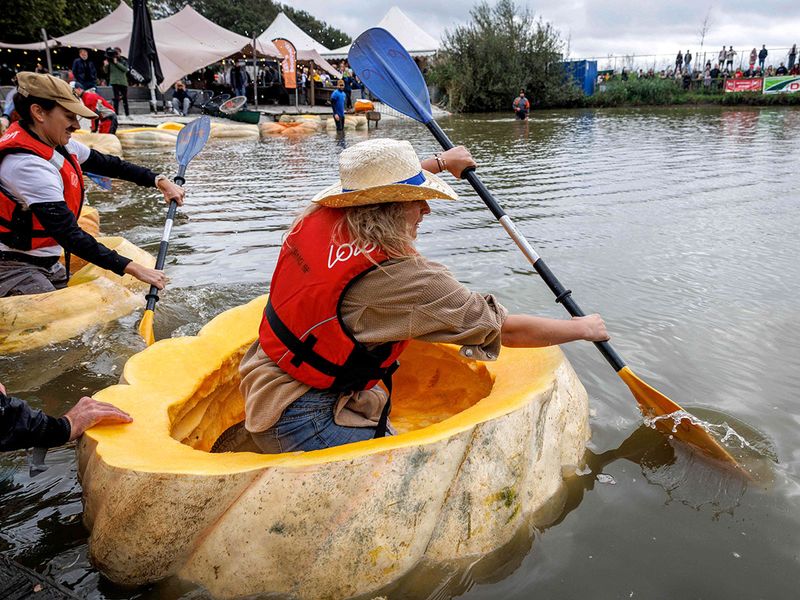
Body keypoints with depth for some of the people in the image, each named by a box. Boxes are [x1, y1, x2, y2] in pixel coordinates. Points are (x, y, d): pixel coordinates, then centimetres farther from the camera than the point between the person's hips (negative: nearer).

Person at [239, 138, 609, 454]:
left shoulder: (319, 217, -5)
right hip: (299, 425, -9)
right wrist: (584, 327, 0)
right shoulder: (400, 278, -26)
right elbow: (508, 330, -17)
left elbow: (377, 187, 19)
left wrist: (441, 162, 31)